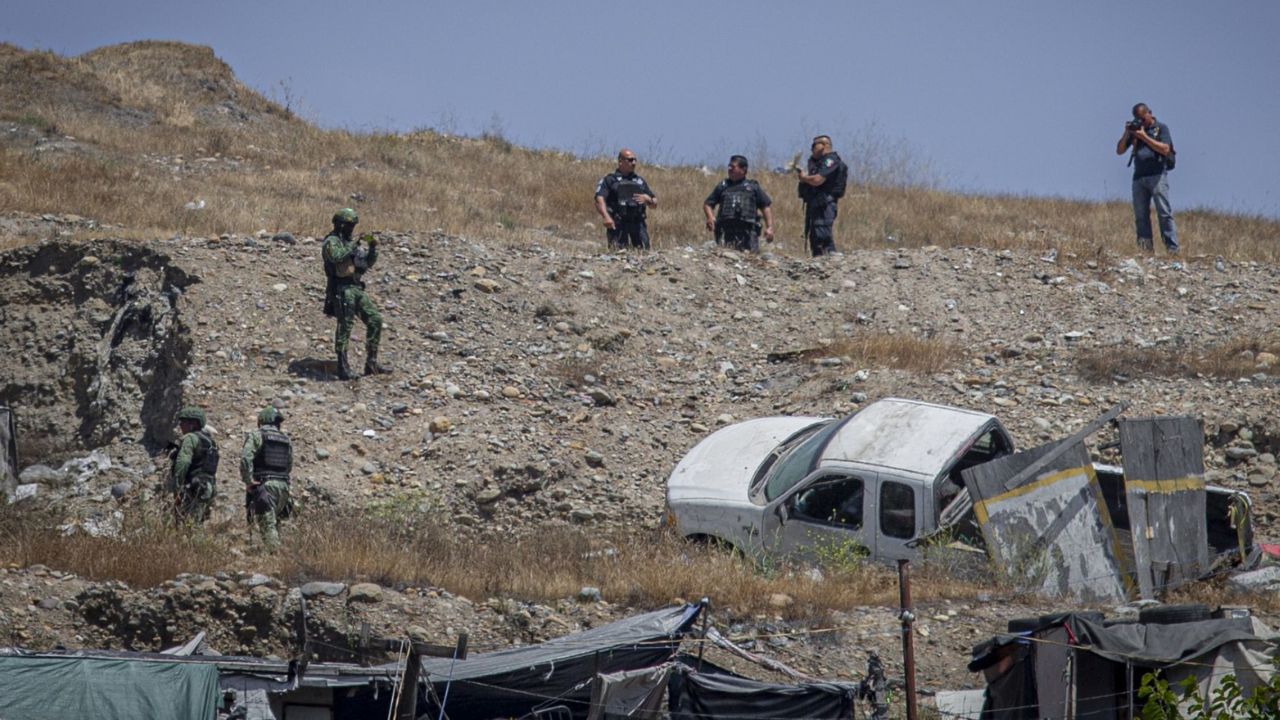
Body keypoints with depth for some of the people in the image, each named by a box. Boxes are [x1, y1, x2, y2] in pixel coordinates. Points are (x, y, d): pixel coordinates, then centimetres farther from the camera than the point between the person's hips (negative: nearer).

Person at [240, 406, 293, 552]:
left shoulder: (256, 436, -1)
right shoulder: (286, 440, 15)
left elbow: (245, 458, -15)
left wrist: (248, 481, -11)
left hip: (264, 485, -5)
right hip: (283, 485, 5)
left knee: (267, 524, -8)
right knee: (274, 522, 17)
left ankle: (275, 552, -20)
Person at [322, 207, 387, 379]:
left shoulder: (350, 242, 20)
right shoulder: (332, 242, -5)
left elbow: (368, 263, 20)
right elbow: (336, 257, -27)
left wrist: (373, 248, 4)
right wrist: (355, 246, -24)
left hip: (356, 288, 8)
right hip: (342, 289, -8)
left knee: (375, 320, 2)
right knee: (345, 326, -8)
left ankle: (371, 364, 5)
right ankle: (343, 367, -3)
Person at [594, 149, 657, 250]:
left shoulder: (640, 181, 21)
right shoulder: (609, 180, 6)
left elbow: (654, 204, 23)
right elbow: (599, 200, -10)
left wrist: (647, 199, -1)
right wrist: (606, 217, -27)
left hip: (638, 223, 4)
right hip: (617, 224, -4)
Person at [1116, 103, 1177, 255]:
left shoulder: (1161, 128, 4)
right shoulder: (1135, 129, 17)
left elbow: (1165, 149, -10)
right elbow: (1119, 151, 15)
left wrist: (1144, 136, -11)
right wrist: (1126, 134, 0)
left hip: (1157, 175, -5)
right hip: (1139, 177, 5)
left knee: (1164, 213, -9)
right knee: (1141, 217, 1)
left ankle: (1172, 248, -13)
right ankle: (1145, 249, 2)